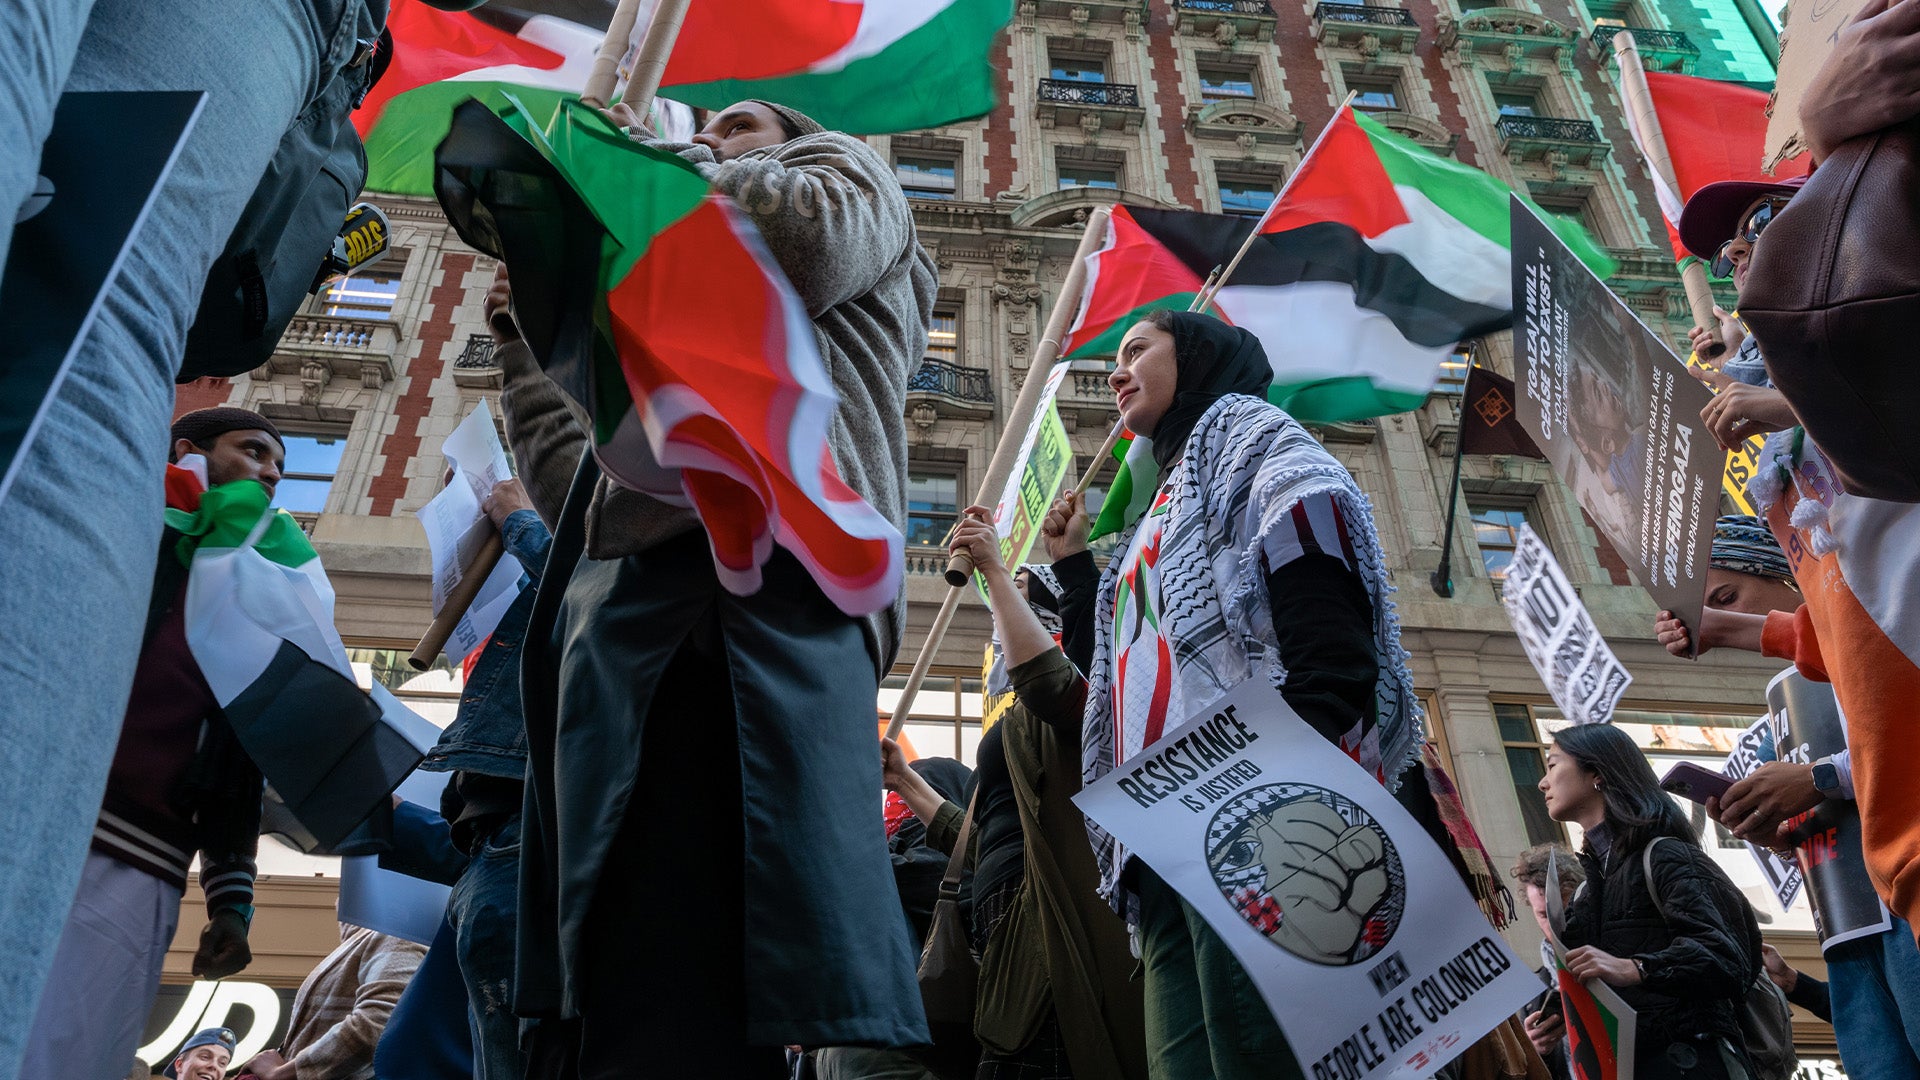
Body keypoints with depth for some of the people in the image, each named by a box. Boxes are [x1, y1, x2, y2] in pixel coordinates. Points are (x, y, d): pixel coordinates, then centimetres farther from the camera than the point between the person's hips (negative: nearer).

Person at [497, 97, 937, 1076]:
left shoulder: (842, 169, 27)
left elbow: (808, 244, -2)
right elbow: (574, 489, 35)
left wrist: (669, 159, 16)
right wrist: (526, 337, 39)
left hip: (763, 582, -9)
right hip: (621, 611, 9)